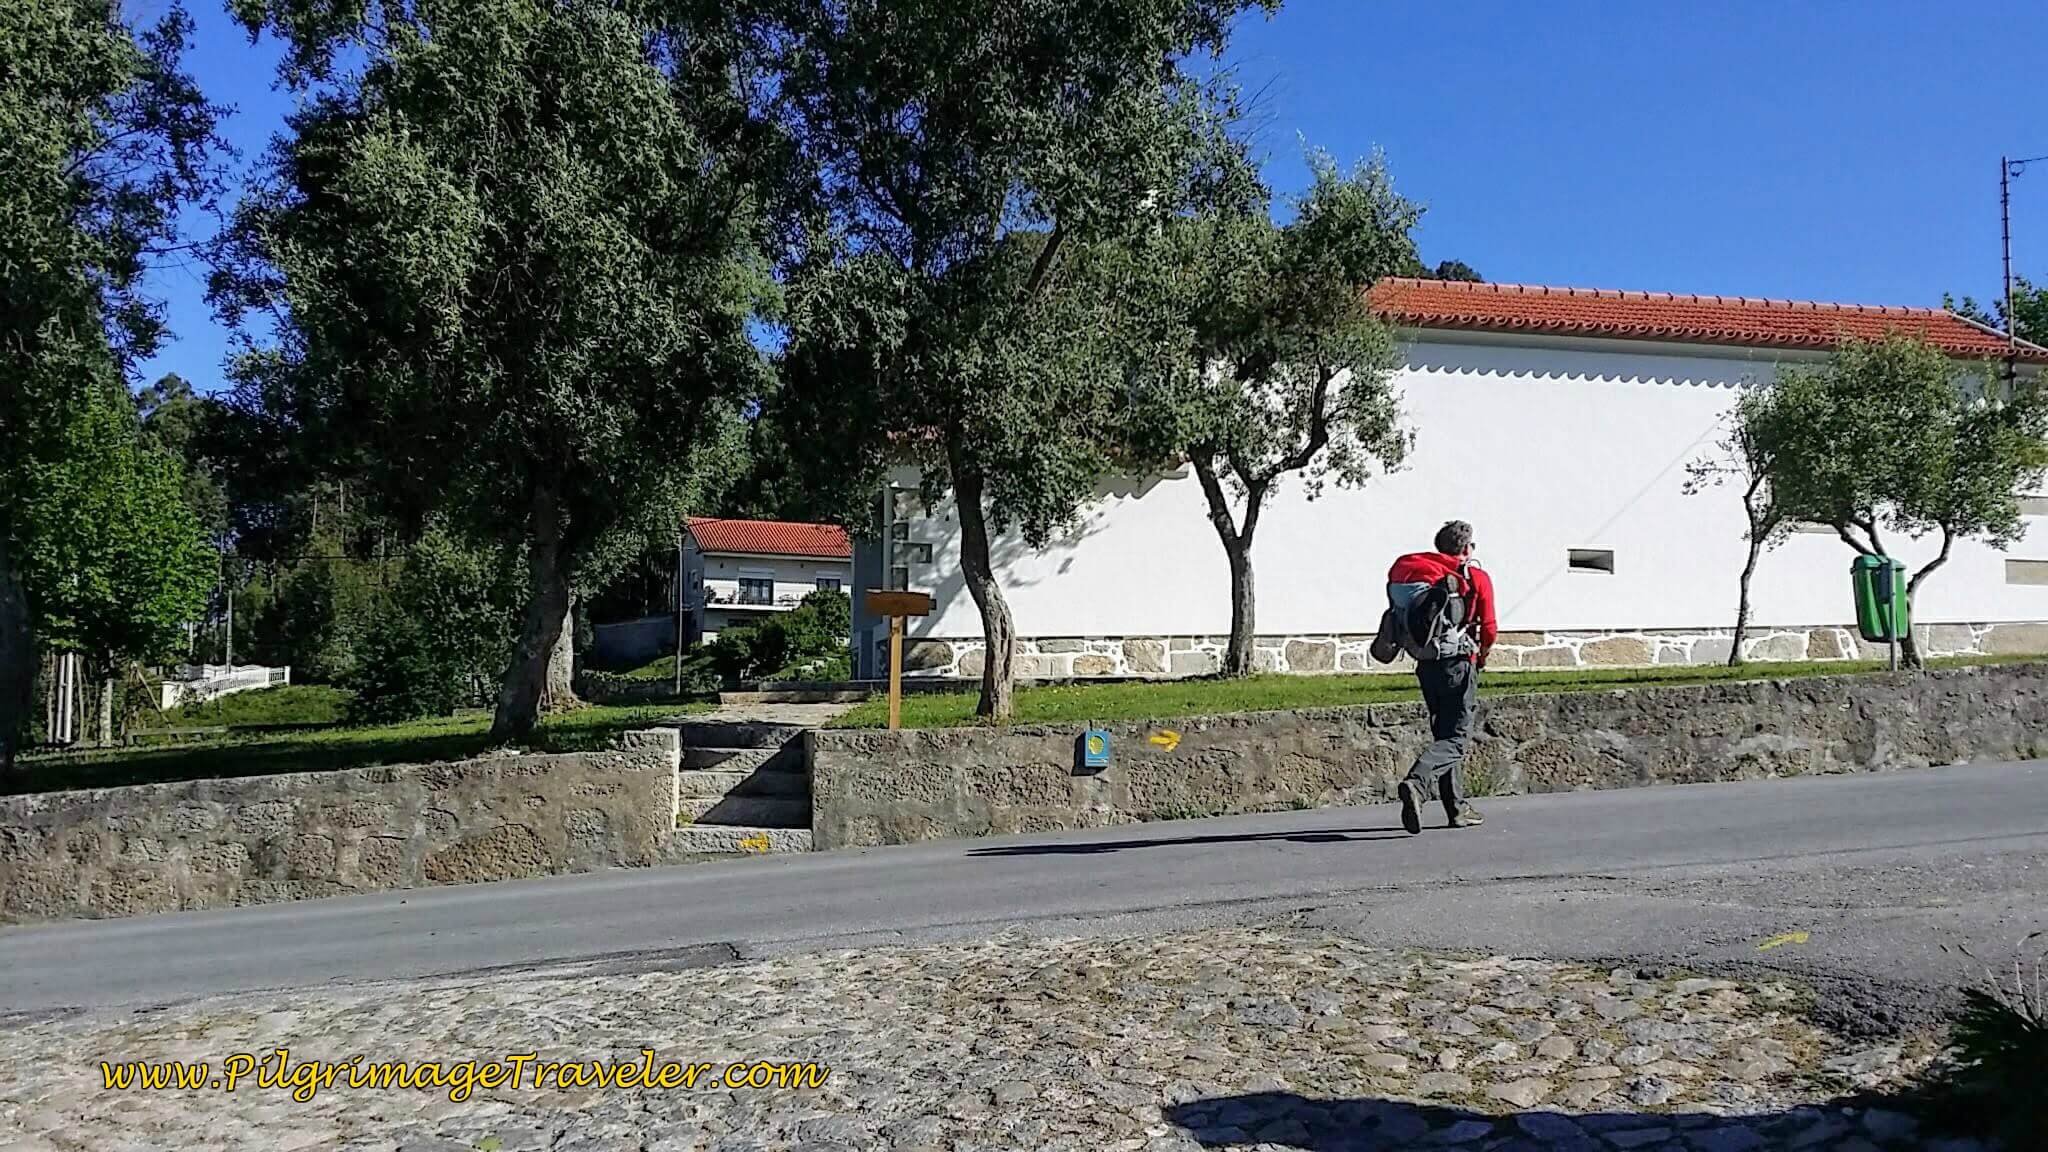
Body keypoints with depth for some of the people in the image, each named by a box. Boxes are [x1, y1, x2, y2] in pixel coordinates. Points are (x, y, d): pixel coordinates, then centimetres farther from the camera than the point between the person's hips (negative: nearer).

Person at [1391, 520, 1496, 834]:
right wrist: (1482, 654, 16)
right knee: (1456, 738, -5)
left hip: (1426, 664, 5)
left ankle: (1456, 808, 17)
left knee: (1443, 733, 15)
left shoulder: (1418, 570, 10)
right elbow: (1488, 629, -3)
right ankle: (1416, 783, -29)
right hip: (1459, 664, -5)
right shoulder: (1477, 577, -2)